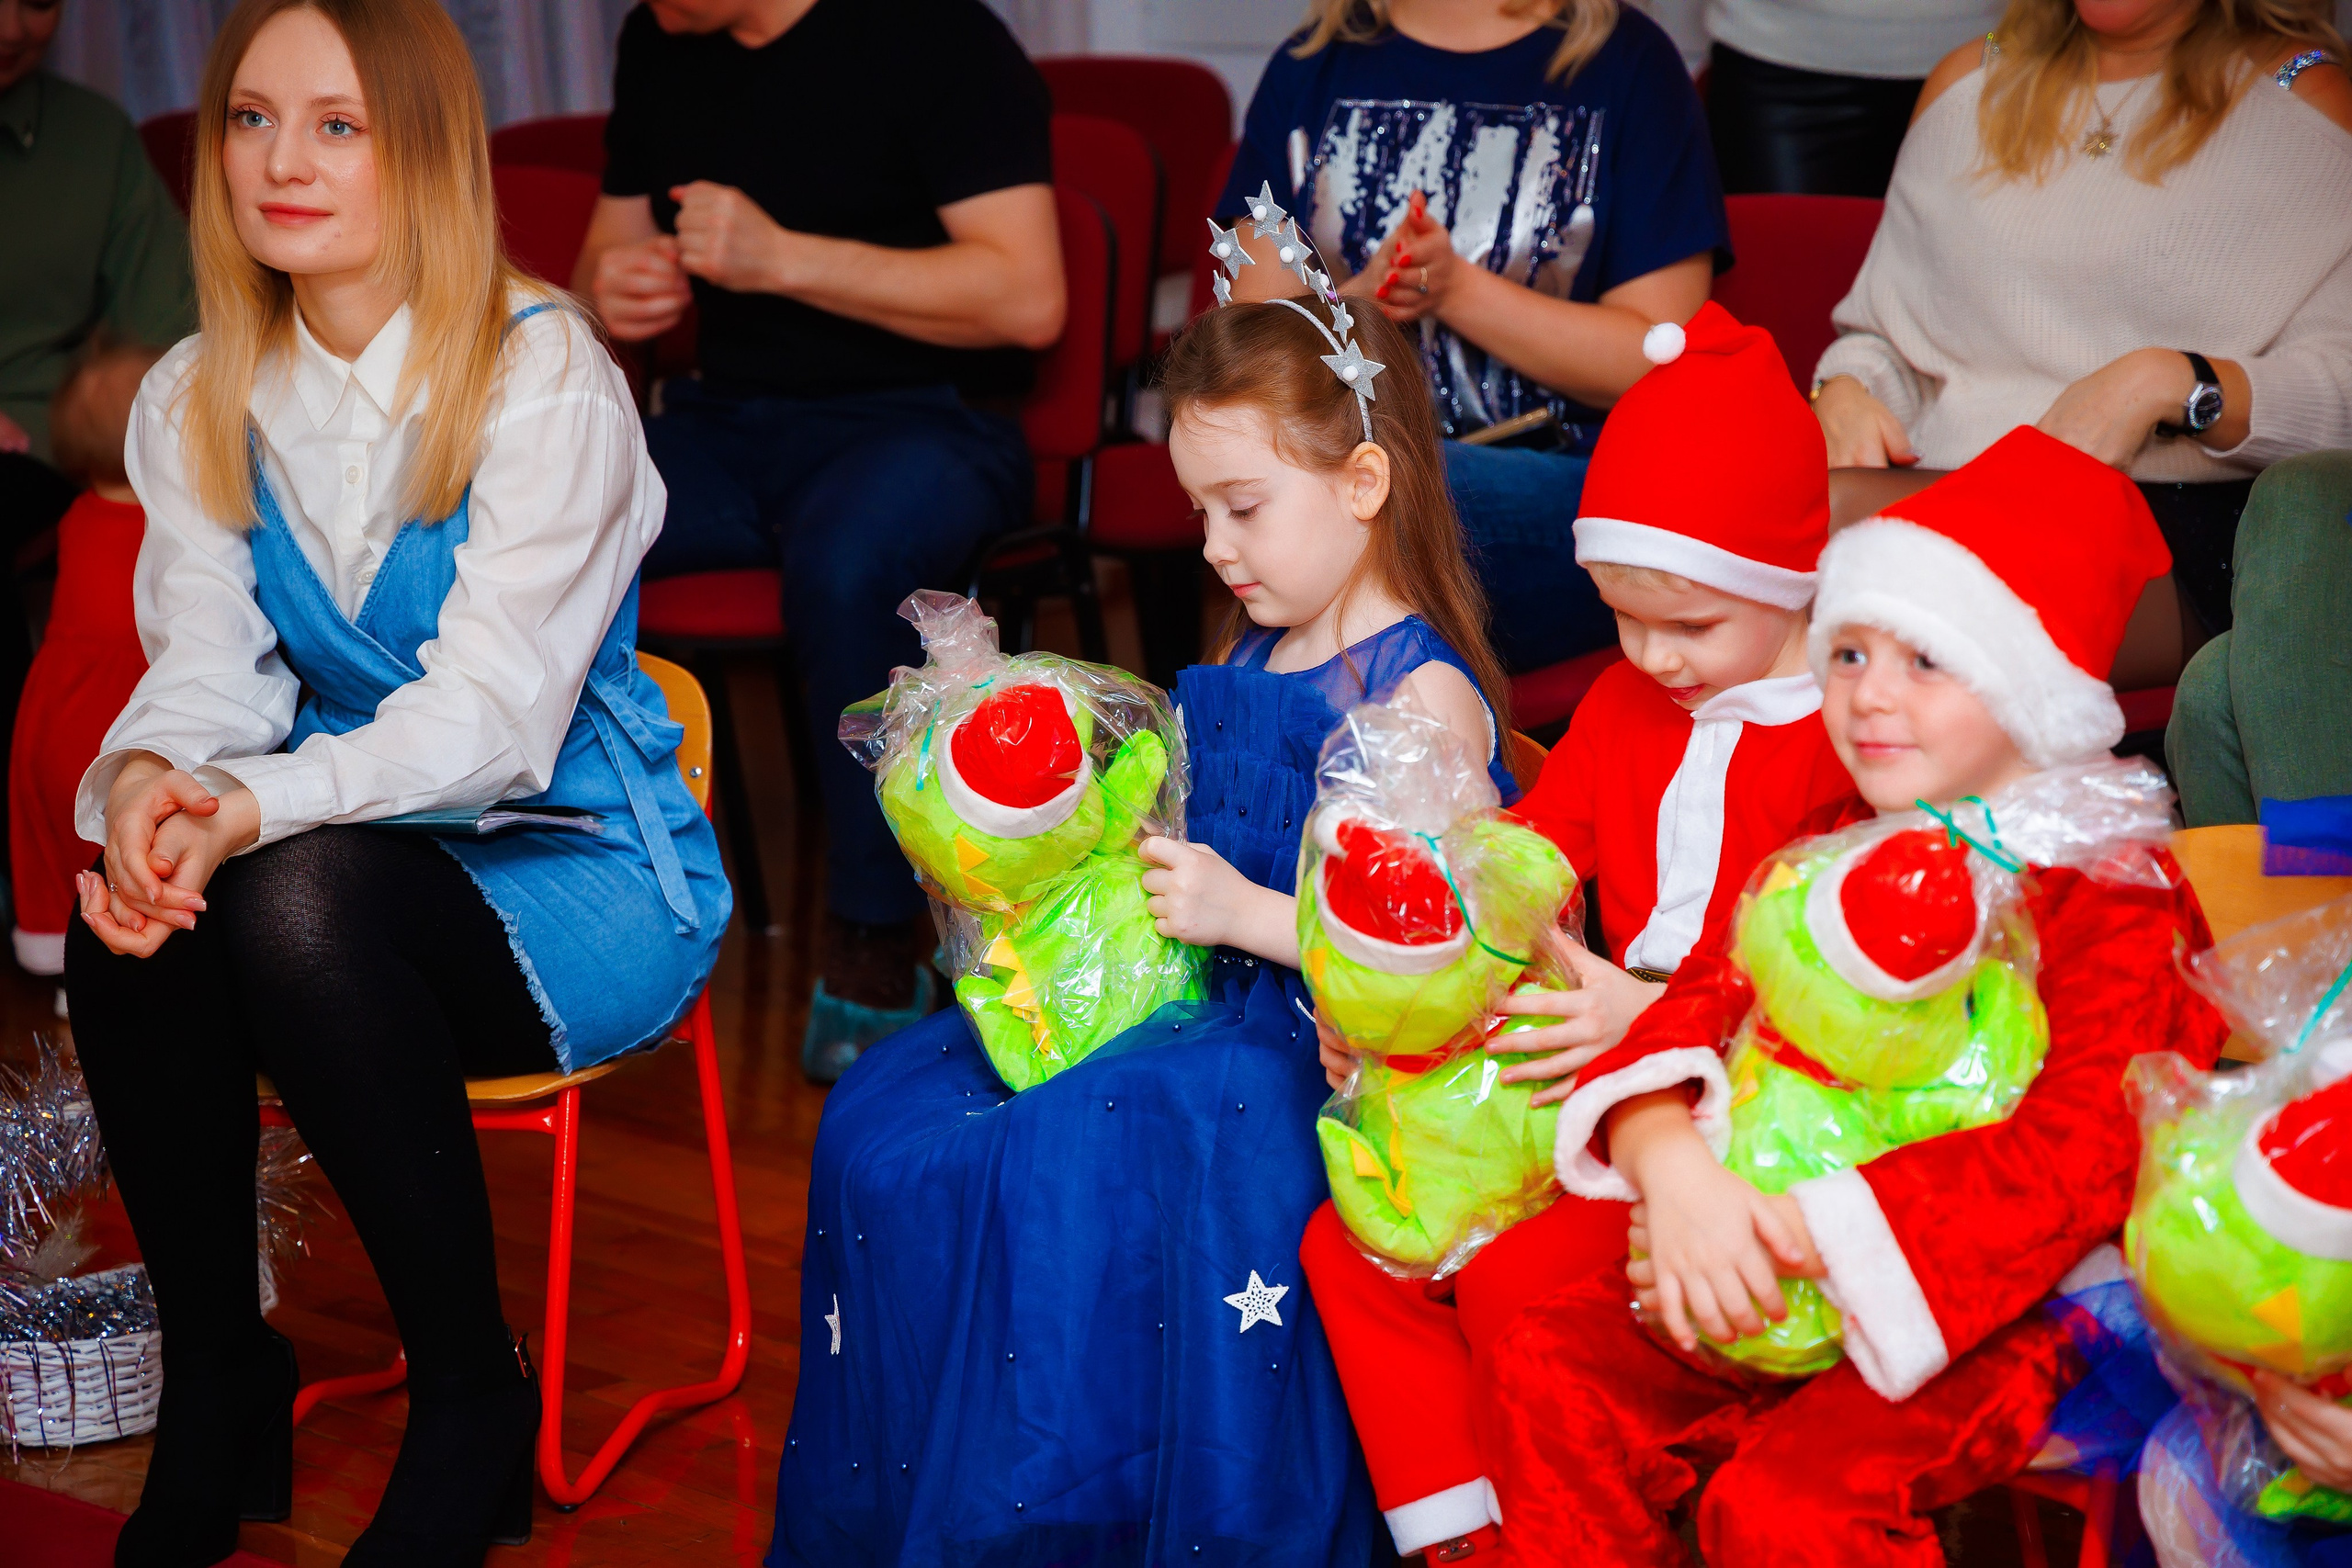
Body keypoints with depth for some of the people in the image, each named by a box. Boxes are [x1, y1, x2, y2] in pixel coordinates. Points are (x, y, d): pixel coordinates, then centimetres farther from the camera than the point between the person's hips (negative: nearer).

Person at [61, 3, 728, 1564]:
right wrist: (146, 778, -28)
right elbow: (209, 664, -2)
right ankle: (216, 1384, -10)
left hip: (577, 867, -5)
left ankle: (475, 1401, -17)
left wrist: (250, 811, -39)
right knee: (127, 911, -27)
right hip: (355, 844, 5)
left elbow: (492, 717, -22)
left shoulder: (545, 379, -14)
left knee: (297, 896, -34)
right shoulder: (196, 400, 6)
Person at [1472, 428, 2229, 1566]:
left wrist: (1795, 1234, -28)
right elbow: (1701, 1001, 0)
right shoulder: (1827, 853, 10)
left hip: (1983, 1306, -7)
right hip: (1762, 1277, 7)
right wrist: (1675, 1171, -25)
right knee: (1548, 1366, -4)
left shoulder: (2109, 896, -11)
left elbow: (2080, 1153, -23)